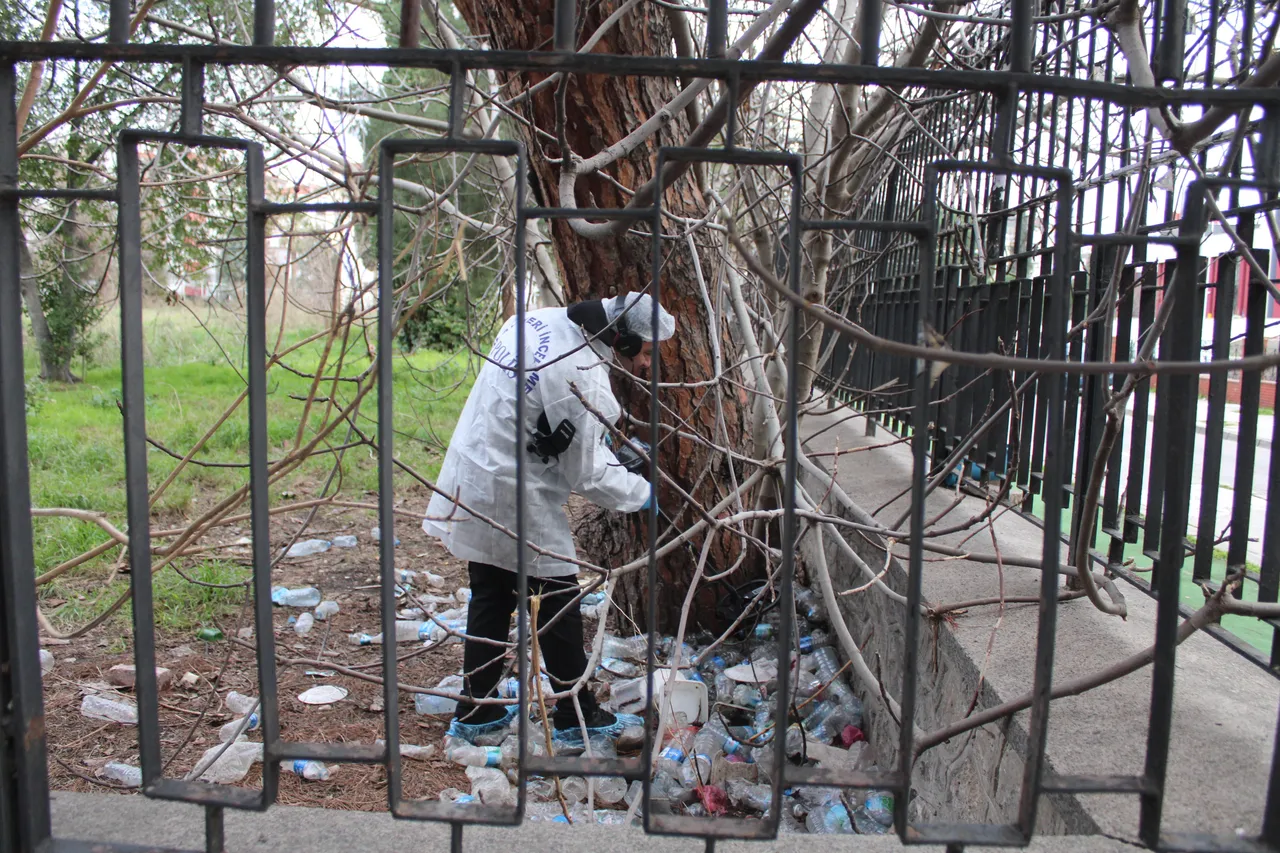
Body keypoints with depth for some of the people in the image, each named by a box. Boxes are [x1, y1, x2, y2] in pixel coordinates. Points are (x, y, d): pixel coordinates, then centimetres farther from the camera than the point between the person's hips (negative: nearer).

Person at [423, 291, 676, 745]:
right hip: (514, 497, -9)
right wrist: (641, 492, 0)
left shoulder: (538, 319, 1)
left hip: (473, 479, 9)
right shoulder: (584, 380, -25)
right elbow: (590, 476, -17)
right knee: (558, 606, 7)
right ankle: (577, 718, 23)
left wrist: (603, 436, 10)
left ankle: (475, 712, 33)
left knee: (490, 598, 20)